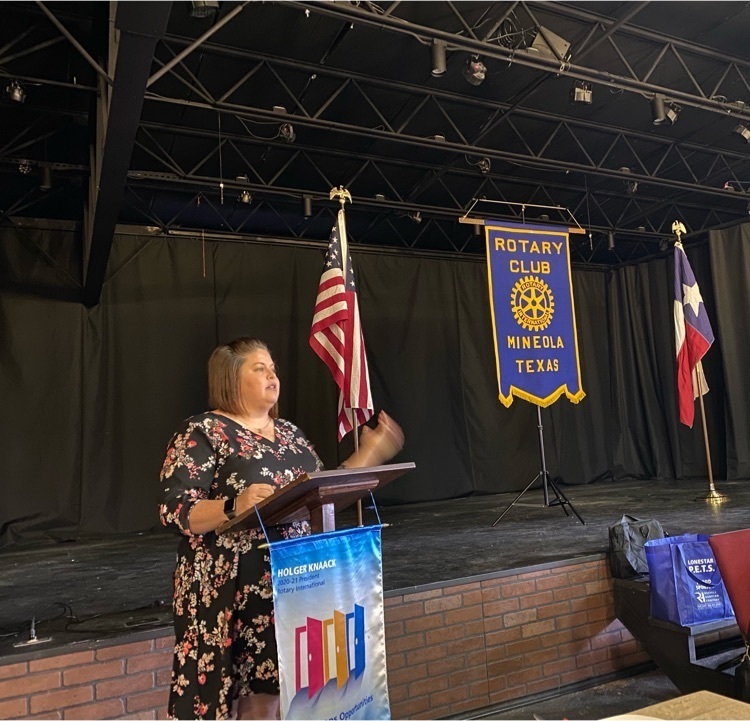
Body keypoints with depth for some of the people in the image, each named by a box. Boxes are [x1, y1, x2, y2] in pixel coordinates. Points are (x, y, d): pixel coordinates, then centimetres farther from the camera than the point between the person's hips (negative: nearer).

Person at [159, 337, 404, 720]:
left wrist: (372, 452, 11)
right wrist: (235, 506, -31)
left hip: (288, 586, 6)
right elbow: (174, 511, -15)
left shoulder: (289, 433, 13)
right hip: (227, 589, -6)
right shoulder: (202, 433, -8)